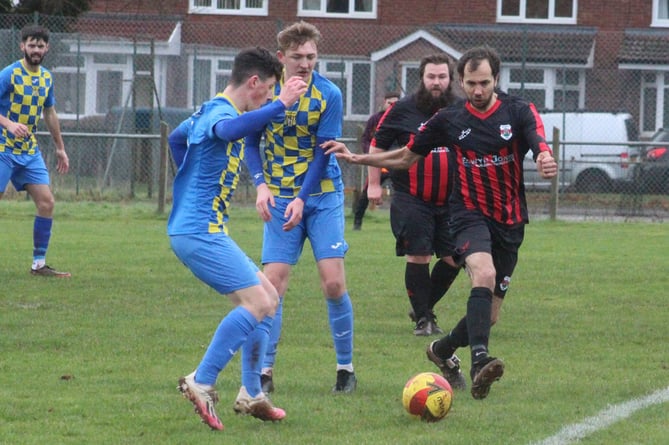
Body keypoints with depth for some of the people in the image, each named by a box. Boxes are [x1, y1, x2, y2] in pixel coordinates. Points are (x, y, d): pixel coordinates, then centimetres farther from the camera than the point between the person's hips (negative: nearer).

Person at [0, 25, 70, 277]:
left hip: (30, 151, 6)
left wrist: (60, 148, 22)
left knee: (46, 202, -2)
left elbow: (50, 114, 21)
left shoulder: (46, 78, 9)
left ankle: (39, 264, 4)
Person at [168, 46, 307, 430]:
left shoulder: (212, 110, 18)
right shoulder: (220, 112, -15)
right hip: (200, 231, -11)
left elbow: (177, 137, 38)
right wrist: (281, 105, -44)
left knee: (268, 297, 14)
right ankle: (202, 383, -16)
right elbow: (227, 131, -43)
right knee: (258, 302, -18)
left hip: (206, 230, 11)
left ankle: (251, 394, 15)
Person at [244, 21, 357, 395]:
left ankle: (346, 368, 6)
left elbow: (324, 152, -11)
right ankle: (265, 371, 1)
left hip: (322, 196, -1)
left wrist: (302, 199, -20)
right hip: (279, 198, 1)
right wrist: (261, 185, -15)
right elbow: (251, 142, 1)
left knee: (334, 282, -8)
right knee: (273, 282, -7)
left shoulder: (329, 94, -10)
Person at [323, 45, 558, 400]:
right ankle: (479, 361, -45)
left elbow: (539, 144, -19)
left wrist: (545, 160, -44)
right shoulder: (449, 120, 2)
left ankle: (443, 349, 34)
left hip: (510, 222, 2)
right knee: (484, 274, -33)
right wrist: (358, 158, 3)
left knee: (489, 315, 5)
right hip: (470, 214, -2)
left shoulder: (519, 112, -1)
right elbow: (406, 157, 13)